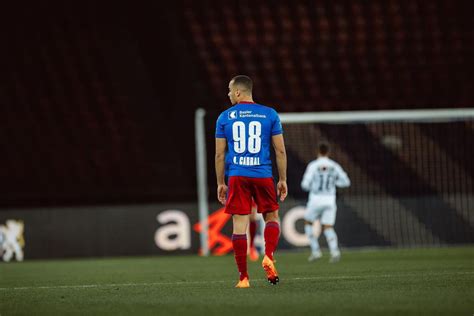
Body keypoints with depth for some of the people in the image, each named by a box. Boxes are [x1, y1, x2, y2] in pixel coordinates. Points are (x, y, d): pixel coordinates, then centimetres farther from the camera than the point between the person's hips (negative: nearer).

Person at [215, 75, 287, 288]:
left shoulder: (225, 117, 4)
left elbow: (219, 154, 5)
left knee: (239, 225, 1)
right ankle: (269, 257, -9)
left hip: (237, 177, 0)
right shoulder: (269, 114, 4)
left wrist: (220, 183, 12)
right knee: (272, 217, 16)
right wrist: (282, 180, 10)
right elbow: (280, 150, 3)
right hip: (263, 175, 0)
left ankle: (243, 277, 0)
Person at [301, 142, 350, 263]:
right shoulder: (334, 166, 3)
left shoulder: (313, 165, -6)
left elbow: (305, 185, -11)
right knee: (328, 229, 4)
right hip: (330, 201, 2)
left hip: (315, 200, -2)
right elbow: (346, 182, 7)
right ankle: (334, 250, -24)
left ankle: (315, 251, 7)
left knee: (308, 224, 19)